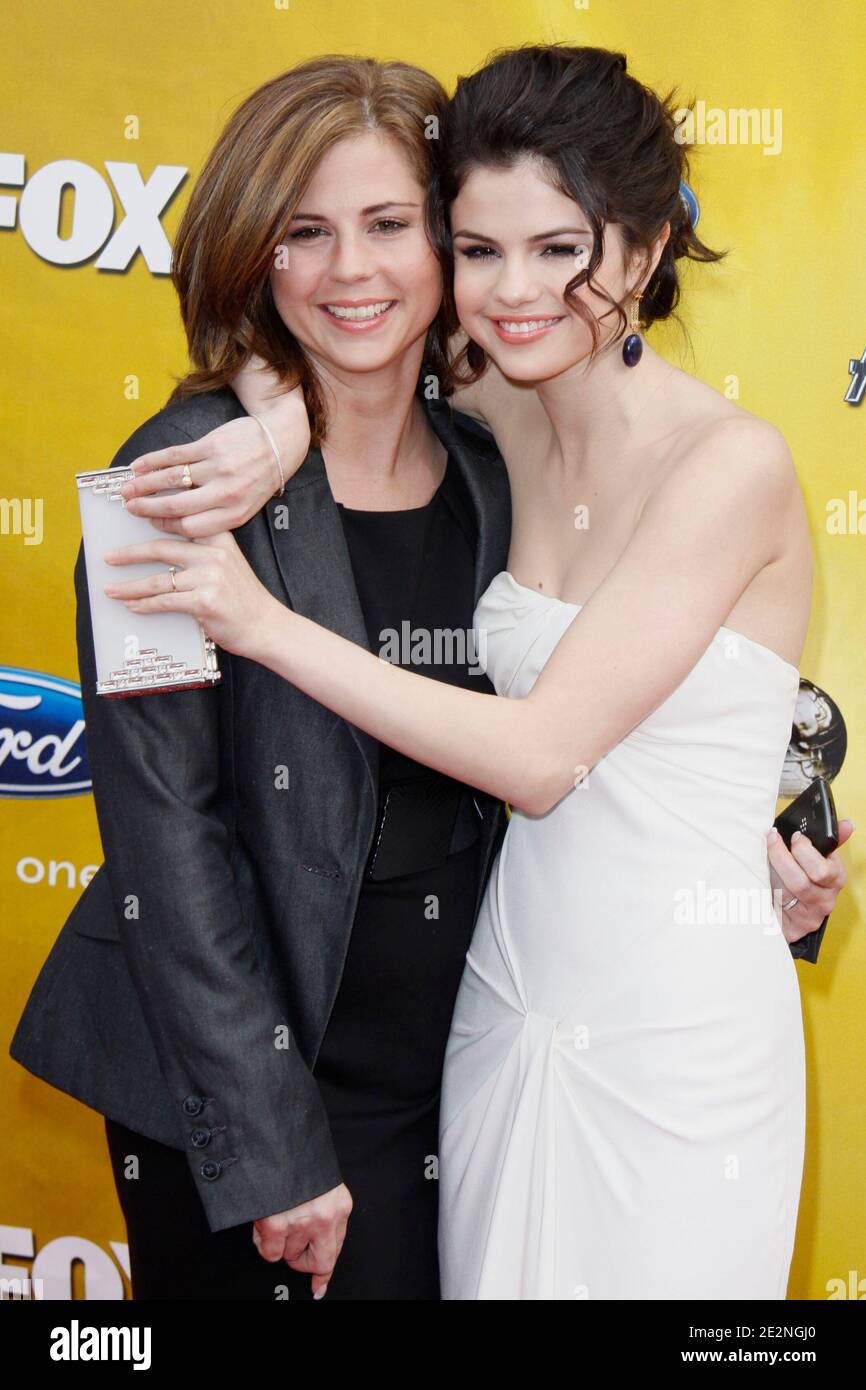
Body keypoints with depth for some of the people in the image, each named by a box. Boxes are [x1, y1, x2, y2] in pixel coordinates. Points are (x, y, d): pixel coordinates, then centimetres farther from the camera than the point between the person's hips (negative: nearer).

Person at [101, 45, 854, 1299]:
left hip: (680, 1035, -5)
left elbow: (541, 755, -20)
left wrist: (267, 622, -20)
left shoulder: (731, 463, -17)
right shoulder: (492, 427, 0)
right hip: (506, 1005, 5)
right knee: (489, 1281, 17)